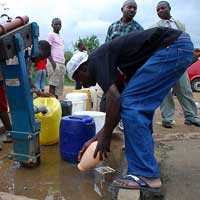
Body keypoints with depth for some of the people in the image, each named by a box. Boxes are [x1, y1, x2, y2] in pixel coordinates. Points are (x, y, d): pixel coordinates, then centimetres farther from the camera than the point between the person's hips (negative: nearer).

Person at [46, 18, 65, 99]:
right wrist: (52, 62, -18)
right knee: (53, 84, -9)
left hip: (61, 63, 8)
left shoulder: (60, 37, 22)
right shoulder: (51, 35, -1)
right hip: (54, 63, -8)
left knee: (59, 84, 5)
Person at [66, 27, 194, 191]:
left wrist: (105, 138, -6)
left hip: (172, 47, -10)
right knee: (140, 107, 15)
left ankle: (146, 176, -5)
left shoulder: (96, 61, -4)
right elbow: (118, 107, 22)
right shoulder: (109, 62, 21)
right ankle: (147, 164, 23)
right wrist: (95, 139, 26)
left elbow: (114, 99, -18)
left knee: (131, 104, -9)